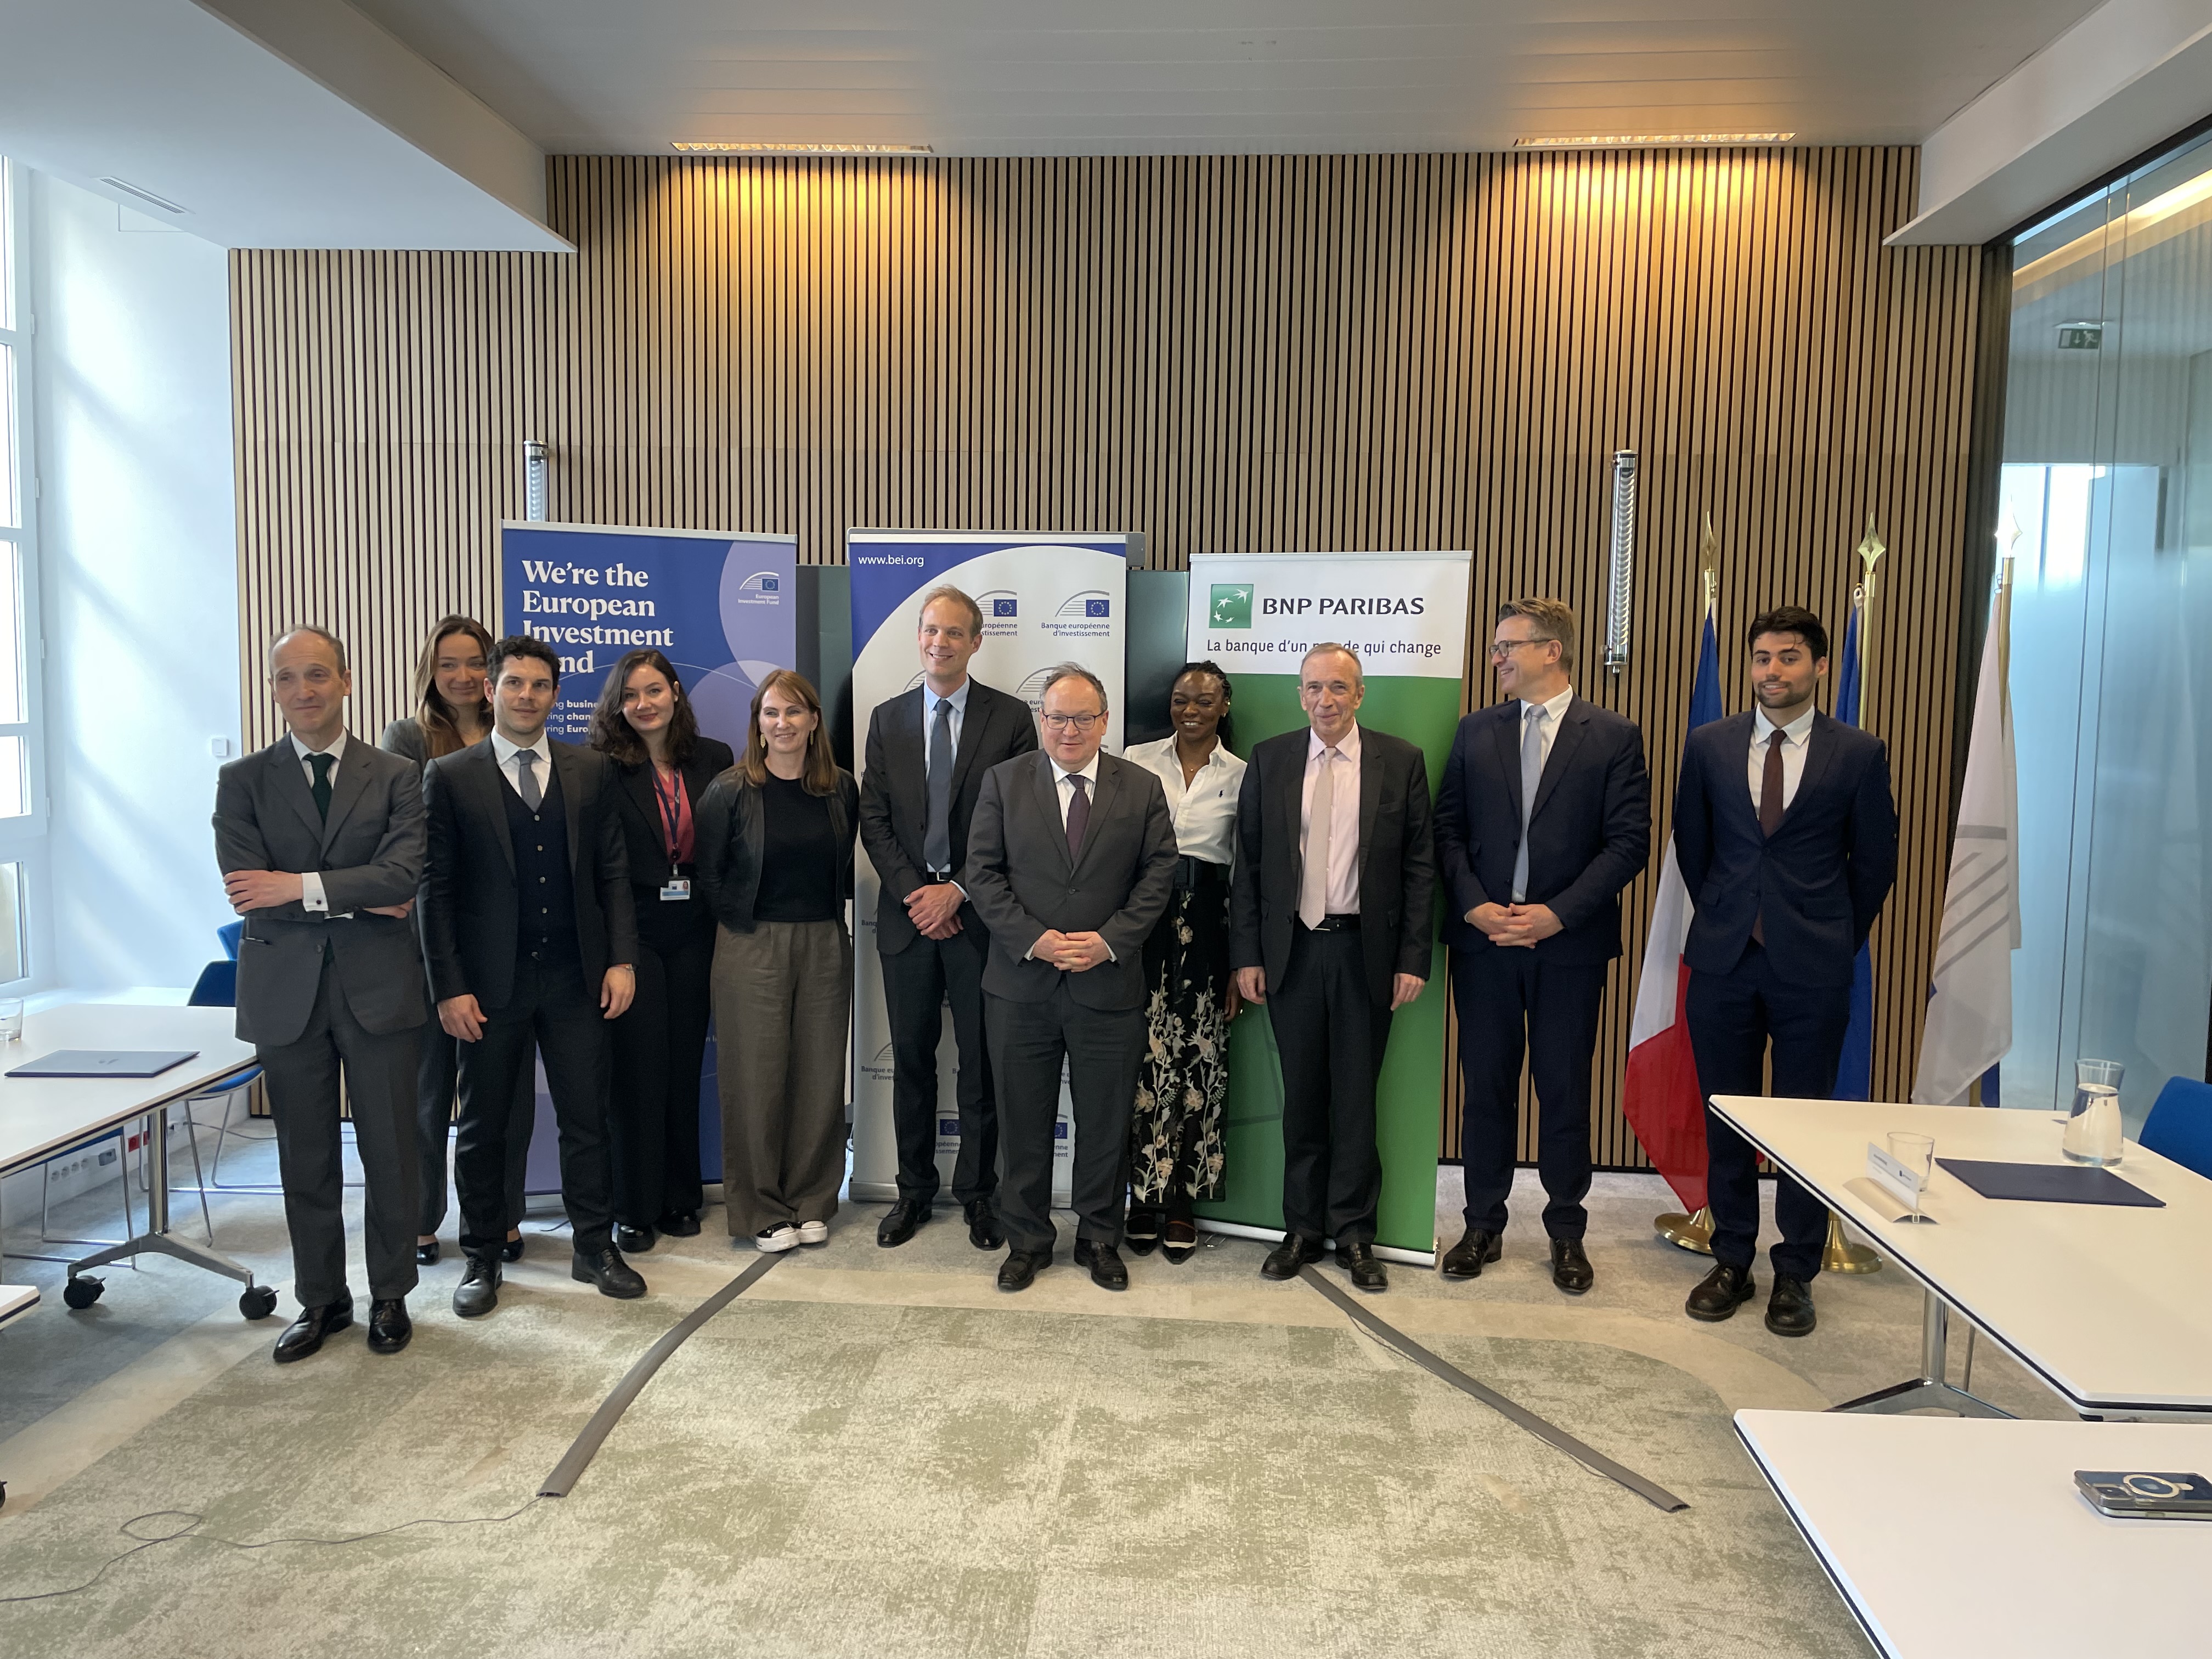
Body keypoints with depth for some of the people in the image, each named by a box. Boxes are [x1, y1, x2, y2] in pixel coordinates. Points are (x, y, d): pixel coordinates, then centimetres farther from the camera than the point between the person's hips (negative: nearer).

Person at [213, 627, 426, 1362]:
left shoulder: (396, 777, 2)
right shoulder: (242, 781, 4)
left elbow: (406, 874, -13)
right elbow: (250, 893, -8)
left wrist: (303, 886, -19)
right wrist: (361, 900, -12)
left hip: (378, 990, -1)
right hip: (286, 993, 1)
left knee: (389, 1154, 6)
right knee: (306, 1160, 11)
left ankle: (390, 1296, 23)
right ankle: (320, 1300, 27)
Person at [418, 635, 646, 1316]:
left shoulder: (593, 772, 6)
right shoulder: (450, 776, -1)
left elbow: (613, 872, 7)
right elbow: (435, 888, -3)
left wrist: (621, 959, -2)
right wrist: (449, 987, -9)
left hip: (575, 978, 2)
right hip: (491, 981, -1)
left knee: (587, 1119, 8)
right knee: (483, 1127, 10)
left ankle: (595, 1247, 23)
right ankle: (481, 1259, 25)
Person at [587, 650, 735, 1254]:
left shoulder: (714, 759, 5)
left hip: (693, 932, 3)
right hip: (632, 933, -3)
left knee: (685, 1063, 10)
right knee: (638, 1067, 0)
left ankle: (681, 1198, 23)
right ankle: (635, 1208, 13)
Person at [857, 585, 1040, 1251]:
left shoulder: (1010, 718, -1)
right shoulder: (888, 719, 8)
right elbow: (873, 819, 5)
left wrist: (958, 891, -12)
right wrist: (914, 893, -8)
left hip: (979, 915, -2)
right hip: (907, 914, 3)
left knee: (982, 1063, 6)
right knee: (911, 1060, 10)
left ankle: (977, 1192, 20)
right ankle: (914, 1190, 24)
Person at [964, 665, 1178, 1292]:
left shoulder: (1143, 789, 4)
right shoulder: (1003, 782, 4)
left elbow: (1158, 875, 0)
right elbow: (983, 873, -1)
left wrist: (1109, 942, -12)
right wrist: (1033, 940, -13)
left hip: (1110, 983, 0)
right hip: (1021, 986, 0)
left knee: (1106, 1123, 10)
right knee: (1023, 1122, 10)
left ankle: (1100, 1239, 27)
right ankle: (1026, 1240, 26)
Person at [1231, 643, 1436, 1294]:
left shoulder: (1401, 762, 0)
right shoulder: (1268, 760, 4)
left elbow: (1419, 867, -1)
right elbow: (1247, 865, 4)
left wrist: (1413, 959, -6)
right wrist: (1247, 954, -1)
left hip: (1366, 951, -1)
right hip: (1292, 949, 1)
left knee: (1356, 1094, 7)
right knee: (1301, 1094, 10)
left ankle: (1353, 1233, 20)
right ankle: (1302, 1228, 22)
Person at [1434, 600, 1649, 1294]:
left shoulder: (1614, 737, -1)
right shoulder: (1475, 731, 7)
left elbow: (1629, 841, -6)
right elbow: (1449, 828, 5)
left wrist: (1558, 913, -14)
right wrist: (1475, 905, -9)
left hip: (1570, 943, -2)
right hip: (1483, 937, 2)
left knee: (1565, 1092, 7)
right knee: (1486, 1087, 9)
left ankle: (1567, 1232, 22)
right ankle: (1483, 1225, 22)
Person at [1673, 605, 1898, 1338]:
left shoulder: (1859, 753, -1)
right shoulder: (1709, 745, 5)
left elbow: (1875, 862, 6)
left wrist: (1838, 941, 9)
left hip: (1813, 971, -2)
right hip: (1724, 961, 2)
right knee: (1725, 1119, 9)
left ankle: (1795, 1275, 19)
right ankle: (1732, 1262, 23)